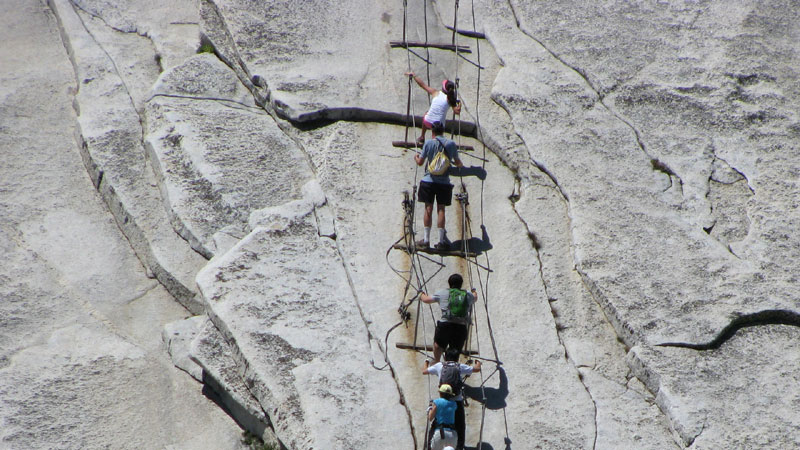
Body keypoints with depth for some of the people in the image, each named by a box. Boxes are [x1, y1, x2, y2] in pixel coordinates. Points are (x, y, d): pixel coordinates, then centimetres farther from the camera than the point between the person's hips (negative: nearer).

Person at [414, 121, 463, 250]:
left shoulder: (429, 143, -3)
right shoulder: (451, 144, 2)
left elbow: (420, 162, 2)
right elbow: (457, 162, 13)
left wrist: (416, 156, 25)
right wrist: (463, 168, 36)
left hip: (429, 180, -1)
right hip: (444, 181, 1)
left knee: (428, 209, 3)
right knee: (441, 209, 5)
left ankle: (426, 240, 5)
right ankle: (441, 241, 4)